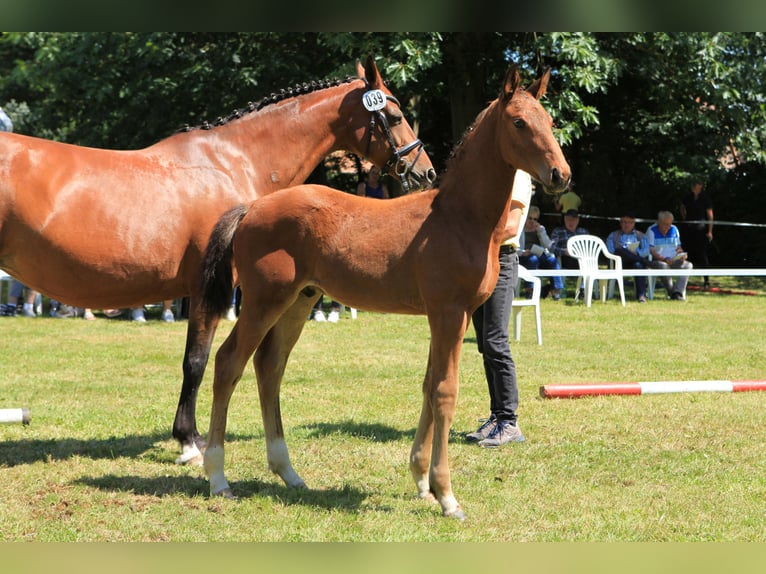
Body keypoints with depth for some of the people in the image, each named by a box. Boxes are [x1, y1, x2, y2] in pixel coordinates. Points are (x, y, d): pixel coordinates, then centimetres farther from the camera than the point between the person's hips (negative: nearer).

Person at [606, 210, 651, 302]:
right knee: (619, 251, -35)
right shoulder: (613, 235, 24)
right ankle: (643, 261, -32)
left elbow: (646, 251, 8)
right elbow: (609, 250, 5)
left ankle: (641, 294, -46)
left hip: (636, 260, 0)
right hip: (620, 263, 0)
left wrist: (636, 253, -16)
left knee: (638, 265, -38)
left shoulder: (640, 236, 25)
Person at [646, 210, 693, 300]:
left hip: (674, 261, 5)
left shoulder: (674, 230, 15)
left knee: (688, 265, -23)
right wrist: (664, 259, -24)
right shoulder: (651, 231, -2)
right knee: (663, 266, -39)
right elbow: (651, 251, -10)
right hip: (657, 261, -5)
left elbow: (678, 247, 20)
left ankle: (678, 292, -33)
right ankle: (671, 292, -28)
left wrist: (682, 255, -5)